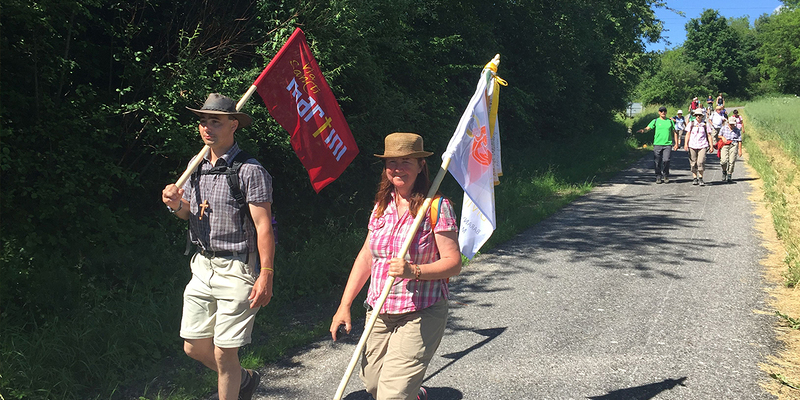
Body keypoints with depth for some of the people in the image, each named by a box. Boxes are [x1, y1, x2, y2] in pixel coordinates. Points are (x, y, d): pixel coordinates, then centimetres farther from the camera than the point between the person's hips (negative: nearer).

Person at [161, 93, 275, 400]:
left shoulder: (249, 170, -14)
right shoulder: (197, 167, 10)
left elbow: (263, 226, -16)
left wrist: (266, 276, -20)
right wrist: (176, 204, -3)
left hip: (237, 270, -8)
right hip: (202, 265, 8)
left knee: (223, 354, -1)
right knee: (194, 347, 14)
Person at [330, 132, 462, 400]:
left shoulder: (437, 207, -10)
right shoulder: (382, 206, 7)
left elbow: (454, 263, -11)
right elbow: (366, 257, 11)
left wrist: (414, 271, -27)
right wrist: (344, 306, 9)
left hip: (420, 316, -6)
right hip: (378, 312, 6)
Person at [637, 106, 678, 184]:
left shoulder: (670, 121, 14)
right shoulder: (655, 121, 9)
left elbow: (675, 133, 19)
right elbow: (648, 128, -4)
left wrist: (676, 143, 13)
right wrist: (643, 130, -28)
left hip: (668, 144, 0)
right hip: (657, 144, 0)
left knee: (666, 160, -13)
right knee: (657, 161, 0)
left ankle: (666, 176, 7)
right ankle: (658, 177, 13)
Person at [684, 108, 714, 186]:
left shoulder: (705, 124, 7)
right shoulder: (691, 124, 8)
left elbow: (709, 135, 10)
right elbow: (688, 134, 8)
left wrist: (711, 146, 6)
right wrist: (686, 144, -3)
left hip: (702, 146, -1)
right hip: (692, 145, 1)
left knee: (701, 162, -13)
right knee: (693, 163, 2)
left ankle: (700, 178, -1)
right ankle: (694, 178, 14)